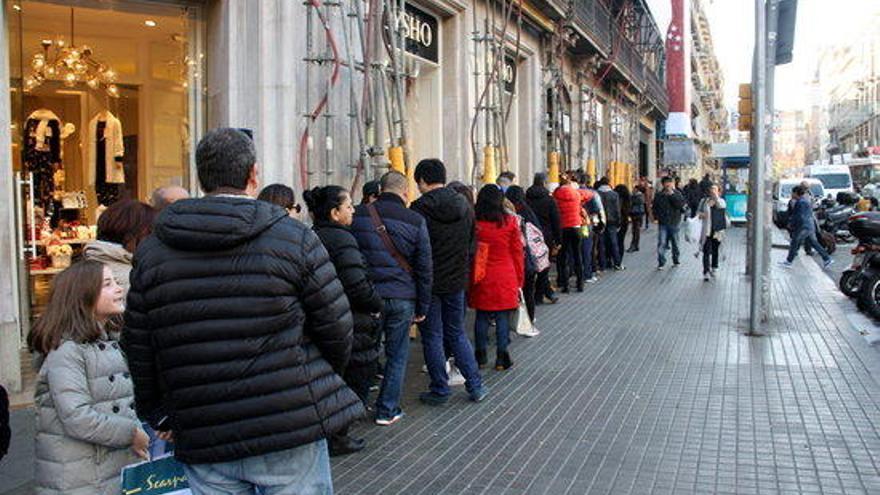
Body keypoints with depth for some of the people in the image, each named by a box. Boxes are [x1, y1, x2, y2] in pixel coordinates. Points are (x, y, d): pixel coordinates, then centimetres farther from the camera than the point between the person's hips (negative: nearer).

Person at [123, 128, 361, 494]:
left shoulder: (152, 251, 2)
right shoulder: (294, 238, -8)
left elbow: (139, 349, 8)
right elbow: (336, 328, -5)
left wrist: (159, 415, 22)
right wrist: (324, 383, 15)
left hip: (203, 440, 3)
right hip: (293, 429, -3)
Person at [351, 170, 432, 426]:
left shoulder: (359, 215, 0)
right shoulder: (415, 221, -4)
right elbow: (425, 269, -1)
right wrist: (422, 307, 7)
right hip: (402, 298, -2)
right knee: (397, 356, 11)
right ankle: (387, 410, 17)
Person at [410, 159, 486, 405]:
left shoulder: (420, 208, -15)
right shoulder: (465, 206, 3)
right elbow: (472, 245, 8)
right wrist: (462, 271, 16)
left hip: (429, 282, -5)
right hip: (456, 281, 5)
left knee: (432, 337, 7)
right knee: (457, 333, 18)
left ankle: (440, 391, 15)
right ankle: (475, 386, 17)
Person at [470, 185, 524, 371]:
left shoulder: (474, 223, -3)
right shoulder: (510, 222, -7)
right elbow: (518, 253, -1)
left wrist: (470, 278, 13)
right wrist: (519, 278, 8)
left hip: (481, 278, 2)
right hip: (505, 278, -2)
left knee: (482, 316, 11)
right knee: (503, 317, 5)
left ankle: (481, 357, 18)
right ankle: (501, 358, 8)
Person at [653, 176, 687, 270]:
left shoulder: (677, 194, 1)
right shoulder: (659, 195, 4)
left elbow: (682, 204, -15)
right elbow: (654, 207, 13)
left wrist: (672, 195, -18)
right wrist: (656, 217, -2)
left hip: (674, 222, 0)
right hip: (663, 223, 0)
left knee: (675, 243, 12)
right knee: (661, 243, -9)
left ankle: (676, 260, 28)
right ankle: (661, 263, -4)